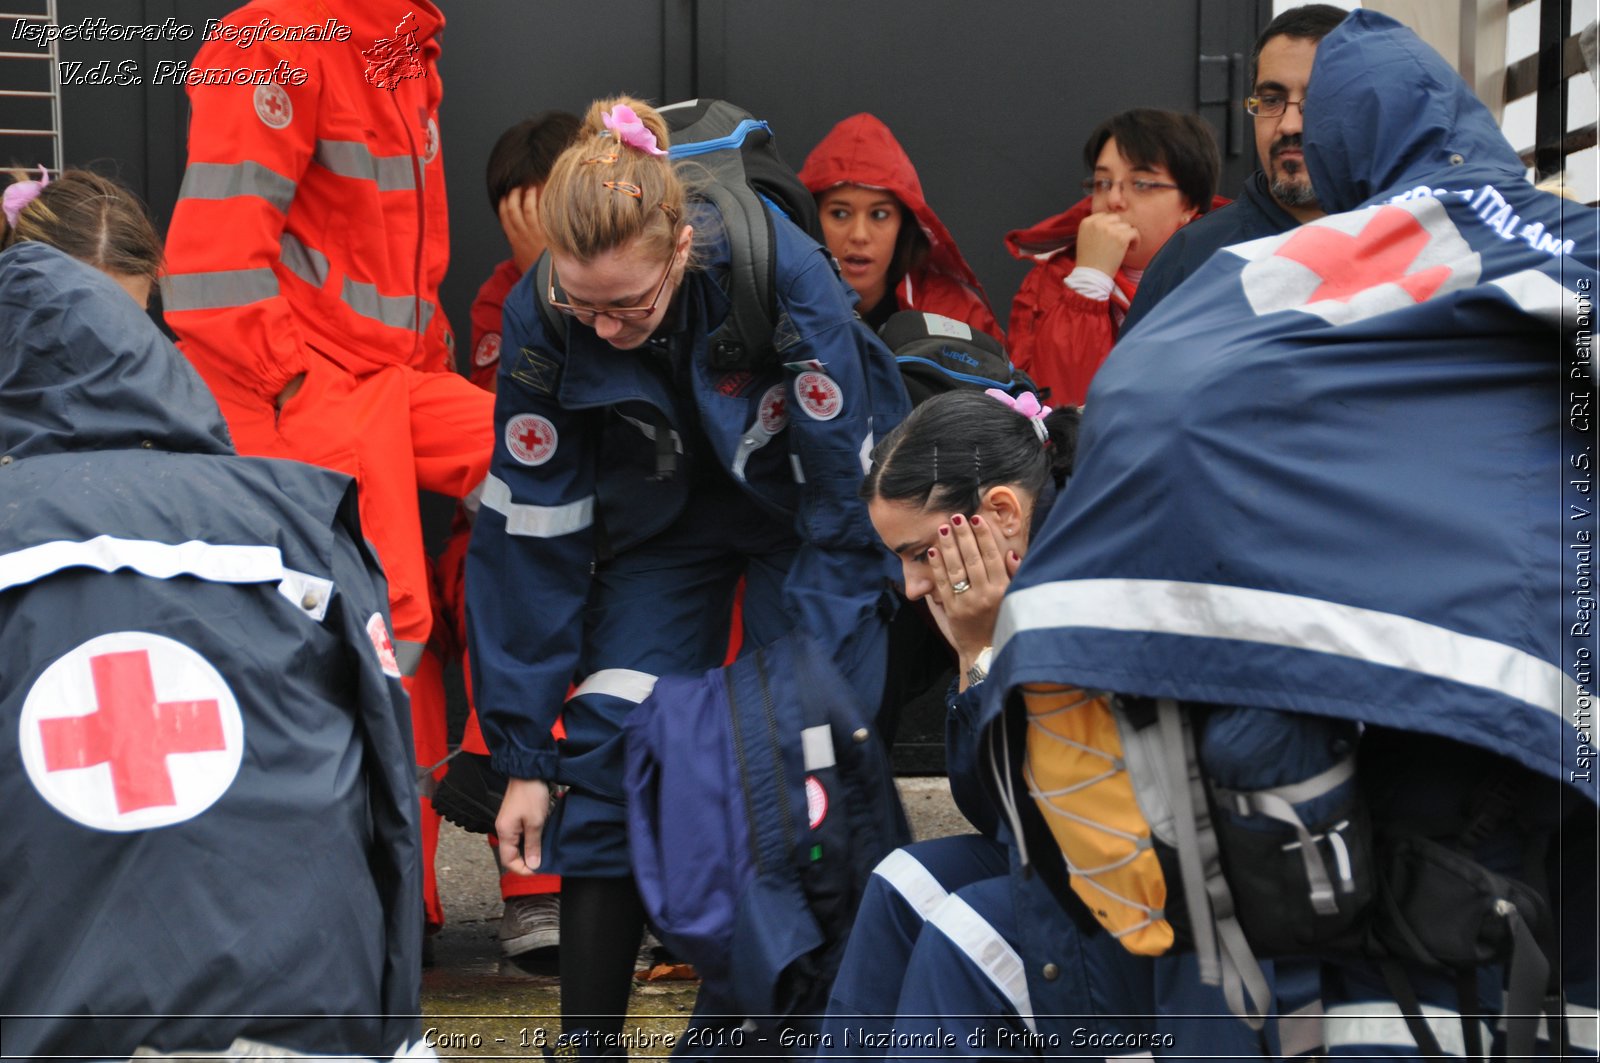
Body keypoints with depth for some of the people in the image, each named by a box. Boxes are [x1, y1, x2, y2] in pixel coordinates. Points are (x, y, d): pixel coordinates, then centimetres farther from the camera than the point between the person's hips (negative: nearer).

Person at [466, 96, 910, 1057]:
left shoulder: (785, 277, -34)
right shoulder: (541, 319, -26)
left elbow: (845, 504, -25)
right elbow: (533, 538, -19)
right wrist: (527, 755, -17)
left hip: (805, 501, -2)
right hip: (666, 521, 2)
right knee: (608, 741, -13)